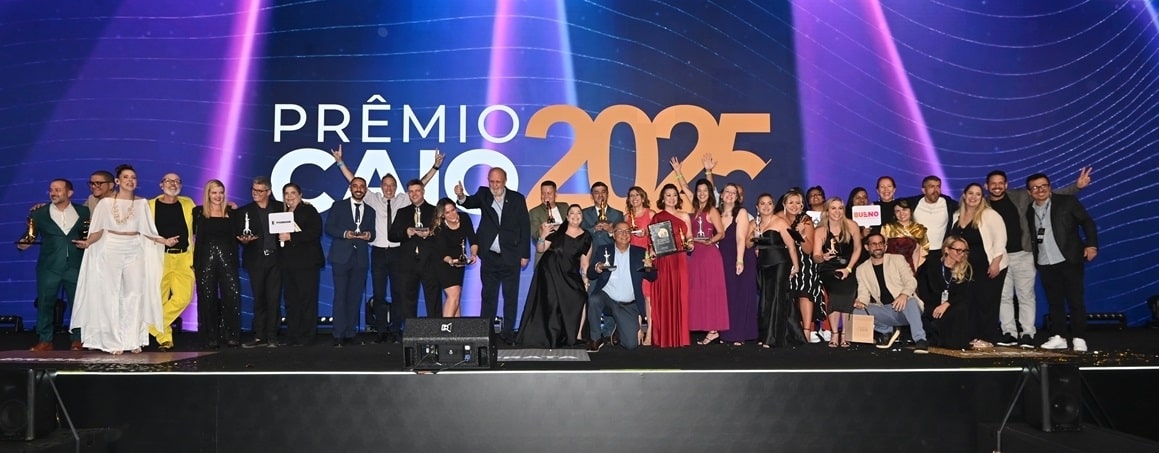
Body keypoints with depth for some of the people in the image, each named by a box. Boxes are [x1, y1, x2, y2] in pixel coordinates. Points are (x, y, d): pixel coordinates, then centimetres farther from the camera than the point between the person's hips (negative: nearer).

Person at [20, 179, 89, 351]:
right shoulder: (39, 213, 5)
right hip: (48, 267, 0)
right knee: (45, 303, 3)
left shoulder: (83, 212, 5)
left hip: (76, 266, 0)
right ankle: (45, 340, 12)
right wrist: (24, 244, -14)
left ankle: (78, 340, 13)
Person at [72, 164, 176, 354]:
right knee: (111, 295, -1)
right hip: (110, 251, -1)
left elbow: (147, 231, 6)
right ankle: (113, 342, 3)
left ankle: (133, 340, 3)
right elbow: (99, 231, 2)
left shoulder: (141, 203, 5)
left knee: (134, 295, -2)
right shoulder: (106, 202, 1)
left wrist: (164, 241, -6)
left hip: (134, 252, 1)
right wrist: (88, 242, -15)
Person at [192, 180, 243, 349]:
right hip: (206, 260, -1)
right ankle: (211, 337, 9)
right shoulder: (198, 212, 7)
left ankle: (232, 335, 0)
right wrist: (194, 263, -5)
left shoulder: (232, 213, 13)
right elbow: (193, 235, 3)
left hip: (227, 259, 1)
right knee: (208, 298, 1)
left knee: (233, 295, -9)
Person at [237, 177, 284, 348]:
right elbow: (240, 235, 5)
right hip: (256, 260, 1)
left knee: (274, 299, -2)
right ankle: (259, 337, 10)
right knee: (259, 299, 5)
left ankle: (272, 337, 3)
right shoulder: (244, 211, 8)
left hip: (275, 259, -1)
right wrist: (244, 240, -16)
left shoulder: (279, 207, 8)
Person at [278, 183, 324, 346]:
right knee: (290, 300, 5)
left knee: (307, 299, -6)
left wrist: (291, 237, -16)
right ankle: (292, 336, 9)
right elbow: (279, 234, 25)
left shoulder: (309, 211, 0)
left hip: (307, 262, -6)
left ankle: (307, 336, -3)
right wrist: (280, 238, 1)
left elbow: (315, 232, -13)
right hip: (288, 263, 6)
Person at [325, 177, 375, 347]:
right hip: (341, 256, -3)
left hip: (361, 258, 3)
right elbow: (328, 228, 2)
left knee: (355, 296, 2)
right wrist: (344, 233, -14)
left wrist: (369, 235, -8)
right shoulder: (338, 206, 8)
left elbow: (372, 234, 16)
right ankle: (338, 335, -5)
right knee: (340, 295, -6)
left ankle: (350, 333, 7)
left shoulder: (370, 211, 18)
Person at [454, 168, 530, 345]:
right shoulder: (483, 194, 3)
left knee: (511, 296, 5)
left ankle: (508, 332, 13)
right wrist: (461, 197, -39)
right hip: (489, 256, 1)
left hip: (511, 257, -1)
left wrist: (525, 254, -3)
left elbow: (525, 227, 0)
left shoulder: (517, 199, -1)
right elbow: (471, 202, -16)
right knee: (488, 296, 8)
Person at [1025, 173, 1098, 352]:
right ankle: (1057, 337, 13)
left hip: (1069, 260, -4)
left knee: (1076, 301, -2)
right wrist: (1033, 258, 8)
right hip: (1045, 264, 4)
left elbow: (1087, 222, -3)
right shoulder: (1030, 211, 12)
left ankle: (1079, 339, 3)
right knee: (1054, 302, 8)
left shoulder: (1067, 202, 0)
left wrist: (1091, 244, -14)